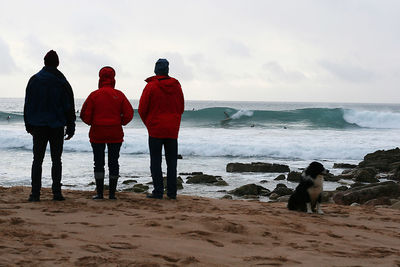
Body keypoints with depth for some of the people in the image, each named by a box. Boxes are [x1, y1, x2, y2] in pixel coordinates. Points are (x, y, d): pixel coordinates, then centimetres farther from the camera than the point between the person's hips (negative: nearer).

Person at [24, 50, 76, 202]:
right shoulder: (63, 83, -1)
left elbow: (28, 104, 4)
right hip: (57, 126, 0)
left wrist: (28, 125, 11)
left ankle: (35, 193, -3)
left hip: (38, 126, 0)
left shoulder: (34, 80, 1)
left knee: (37, 159, 2)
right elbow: (69, 108, 1)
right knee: (56, 159, 5)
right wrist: (70, 128, 7)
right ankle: (56, 192, 2)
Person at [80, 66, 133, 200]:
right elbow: (129, 113, -3)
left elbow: (85, 114, -6)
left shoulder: (94, 95, -5)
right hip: (115, 134, 1)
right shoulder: (119, 95, 0)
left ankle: (100, 193, 1)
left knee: (99, 163, 4)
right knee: (113, 162, 7)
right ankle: (112, 193, 5)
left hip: (97, 134, -1)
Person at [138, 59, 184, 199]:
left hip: (155, 129, -4)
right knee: (172, 161, 8)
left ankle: (158, 191, -4)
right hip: (173, 130, 4)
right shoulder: (176, 86, 5)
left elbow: (142, 109, -6)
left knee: (156, 161, 0)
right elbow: (181, 107, 13)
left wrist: (148, 124, 10)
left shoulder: (151, 86, -9)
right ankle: (172, 192, 7)